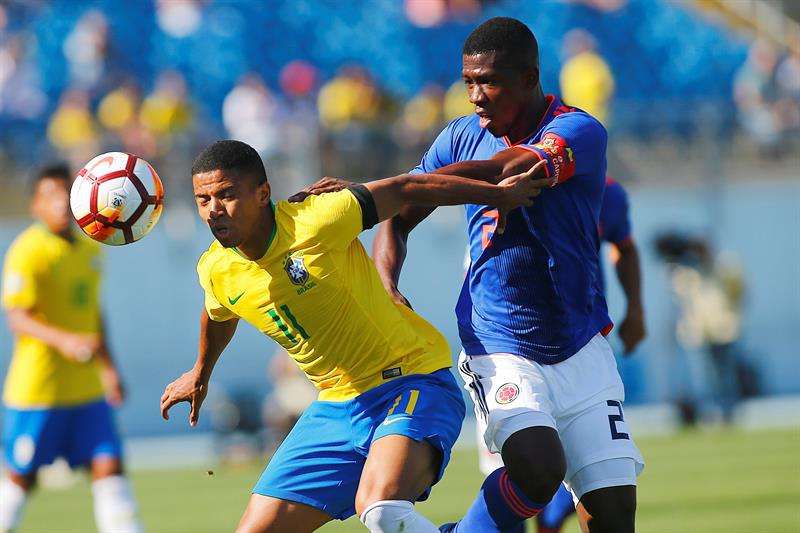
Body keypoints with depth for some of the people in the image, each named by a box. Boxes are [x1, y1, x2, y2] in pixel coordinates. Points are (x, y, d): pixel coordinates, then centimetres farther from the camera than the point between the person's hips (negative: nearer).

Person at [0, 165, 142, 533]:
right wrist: (64, 341, -36)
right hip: (36, 388, -6)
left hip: (86, 388, 6)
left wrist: (109, 368, 26)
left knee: (109, 465, -4)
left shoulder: (89, 250, 12)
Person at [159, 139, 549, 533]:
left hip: (411, 381, -7)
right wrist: (200, 374, 42)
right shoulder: (215, 271, -1)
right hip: (336, 406, 7)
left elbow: (405, 190, -10)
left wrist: (499, 193, -4)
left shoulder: (315, 220, -21)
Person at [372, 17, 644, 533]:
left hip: (581, 351, 0)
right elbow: (398, 220, 12)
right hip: (500, 351, 0)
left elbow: (504, 172, -29)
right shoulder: (464, 136, 3)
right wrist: (388, 290, -10)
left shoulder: (580, 132, -12)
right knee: (538, 466, -27)